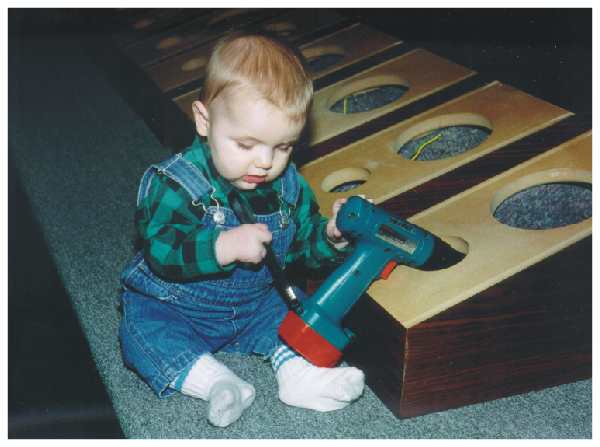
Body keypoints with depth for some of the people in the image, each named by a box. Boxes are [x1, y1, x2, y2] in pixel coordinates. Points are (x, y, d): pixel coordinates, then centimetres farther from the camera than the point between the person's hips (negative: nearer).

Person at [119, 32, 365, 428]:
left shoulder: (288, 185, -7)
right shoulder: (176, 183, -23)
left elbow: (304, 246, 3)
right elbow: (160, 250, -34)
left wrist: (331, 236, -20)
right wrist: (224, 246, -46)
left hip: (255, 304, 5)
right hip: (174, 306, -4)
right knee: (141, 330, -28)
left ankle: (299, 371, -23)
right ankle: (213, 381, -37)